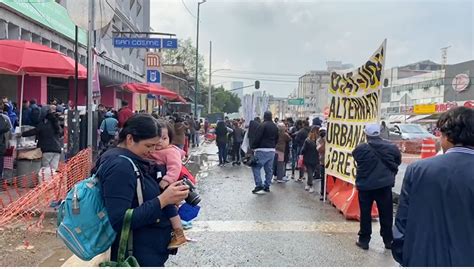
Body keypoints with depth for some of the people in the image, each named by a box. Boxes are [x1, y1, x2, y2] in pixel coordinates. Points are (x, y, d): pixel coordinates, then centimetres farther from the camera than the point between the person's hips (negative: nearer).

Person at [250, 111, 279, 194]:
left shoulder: (262, 125, -10)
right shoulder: (275, 126, 14)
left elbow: (257, 137, -14)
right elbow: (276, 139, 19)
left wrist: (253, 147, -6)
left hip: (262, 150, -7)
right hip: (272, 150, 8)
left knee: (256, 167, -3)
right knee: (269, 169, 10)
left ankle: (259, 185, -11)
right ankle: (267, 186, 15)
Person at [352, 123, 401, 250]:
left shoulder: (360, 149, -12)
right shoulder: (391, 147, -4)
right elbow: (397, 162, 8)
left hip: (365, 185, -2)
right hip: (385, 185, 2)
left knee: (365, 214, 10)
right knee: (386, 214, 13)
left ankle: (364, 240, 16)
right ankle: (388, 240, 22)